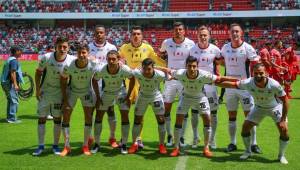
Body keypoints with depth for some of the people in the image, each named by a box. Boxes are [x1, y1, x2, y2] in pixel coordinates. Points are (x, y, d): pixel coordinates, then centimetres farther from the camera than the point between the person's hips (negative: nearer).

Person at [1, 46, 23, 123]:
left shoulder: (9, 59, 18)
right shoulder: (14, 60, -13)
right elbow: (12, 73, -22)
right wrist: (15, 84, -25)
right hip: (10, 83, -11)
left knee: (10, 100, 17)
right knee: (14, 100, -9)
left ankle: (9, 117, 22)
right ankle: (12, 118, -10)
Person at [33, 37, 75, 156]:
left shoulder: (72, 60, -15)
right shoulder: (46, 58, -16)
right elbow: (38, 72, -3)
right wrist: (37, 89, -6)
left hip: (59, 93, 0)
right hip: (44, 92, 0)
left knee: (57, 119, 4)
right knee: (41, 118, 3)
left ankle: (55, 146, 16)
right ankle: (41, 146, 13)